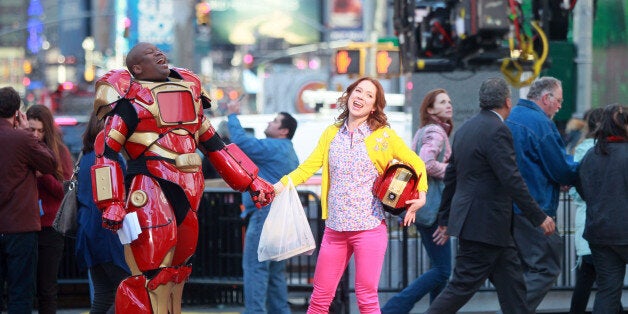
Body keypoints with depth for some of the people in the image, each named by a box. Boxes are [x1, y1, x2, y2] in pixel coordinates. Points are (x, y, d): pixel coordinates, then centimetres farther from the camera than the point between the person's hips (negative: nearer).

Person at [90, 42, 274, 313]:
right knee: (151, 278, -12)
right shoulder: (130, 98, -3)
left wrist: (251, 182, 21)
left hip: (188, 193, 7)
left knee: (176, 273, 13)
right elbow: (107, 152, -9)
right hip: (151, 190, -7)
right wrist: (111, 204, -19)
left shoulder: (189, 91, 19)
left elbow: (213, 145, 25)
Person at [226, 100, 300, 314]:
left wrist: (232, 116, -3)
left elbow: (241, 141, -15)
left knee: (255, 267, -12)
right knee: (275, 271, 13)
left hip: (265, 213, -10)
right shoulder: (290, 153, 22)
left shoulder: (273, 147, -10)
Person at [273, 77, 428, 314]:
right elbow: (309, 166, 3)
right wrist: (282, 185, -12)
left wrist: (421, 194, -6)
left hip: (369, 227, -3)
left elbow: (416, 164, 9)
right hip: (335, 228, 3)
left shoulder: (383, 136, 2)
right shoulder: (331, 134, 11)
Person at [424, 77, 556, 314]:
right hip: (485, 224, -10)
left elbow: (451, 177, 18)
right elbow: (512, 180, -19)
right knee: (464, 285, -6)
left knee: (511, 284, 10)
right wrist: (539, 217, -13)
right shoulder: (496, 130, -15)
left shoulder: (465, 129, 13)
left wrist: (445, 220, 25)